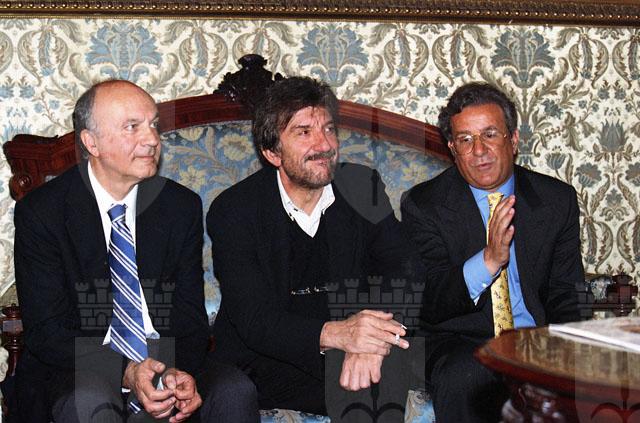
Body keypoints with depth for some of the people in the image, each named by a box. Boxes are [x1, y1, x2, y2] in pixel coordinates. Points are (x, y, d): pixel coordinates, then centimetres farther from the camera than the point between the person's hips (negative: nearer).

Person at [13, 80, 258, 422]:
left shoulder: (182, 206, 3)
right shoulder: (40, 212, -7)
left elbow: (190, 315, 3)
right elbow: (45, 330, -11)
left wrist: (183, 372, -20)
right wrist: (126, 373, -26)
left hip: (168, 365, 3)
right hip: (78, 372, -3)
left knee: (235, 390, -25)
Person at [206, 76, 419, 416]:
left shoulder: (363, 188, 2)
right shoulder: (232, 211, -8)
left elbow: (400, 275, -6)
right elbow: (254, 321, -17)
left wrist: (370, 339, -28)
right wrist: (333, 334, -36)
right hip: (263, 367, -3)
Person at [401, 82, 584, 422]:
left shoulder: (558, 199, 9)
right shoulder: (423, 205, 0)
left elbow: (567, 296, 9)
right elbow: (427, 305, -9)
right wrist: (488, 260, -26)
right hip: (459, 342, -3)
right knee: (465, 378, -37)